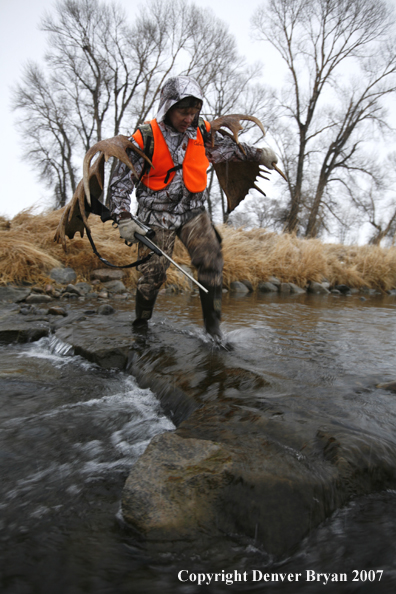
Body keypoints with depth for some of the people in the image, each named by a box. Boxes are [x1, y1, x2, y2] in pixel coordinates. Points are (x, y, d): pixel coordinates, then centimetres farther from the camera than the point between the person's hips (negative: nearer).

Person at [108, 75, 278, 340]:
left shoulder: (203, 133, -1)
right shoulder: (146, 138, -12)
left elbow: (230, 147, 19)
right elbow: (121, 181, -9)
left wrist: (259, 154, 21)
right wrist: (124, 218, -17)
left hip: (193, 212, 3)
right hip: (157, 215, -3)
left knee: (211, 263, -12)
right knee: (153, 274, -3)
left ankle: (213, 324, -1)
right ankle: (141, 324, 20)